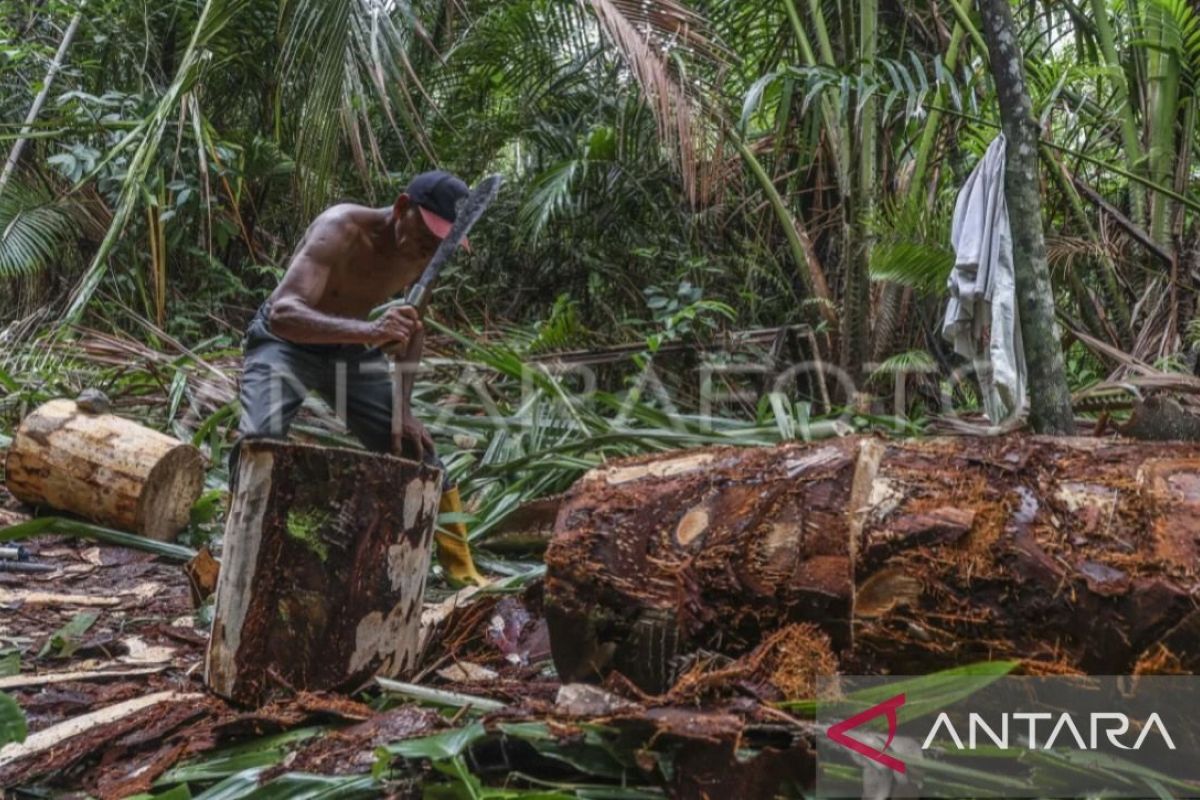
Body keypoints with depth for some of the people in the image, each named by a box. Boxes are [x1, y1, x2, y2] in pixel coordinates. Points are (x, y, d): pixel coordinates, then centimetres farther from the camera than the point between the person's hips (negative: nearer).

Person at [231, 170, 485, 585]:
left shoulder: (423, 255, -14)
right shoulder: (340, 230, -33)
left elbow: (412, 327, 3)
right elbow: (282, 314, -47)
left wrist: (403, 406, -7)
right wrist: (368, 331, -62)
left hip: (351, 351, 5)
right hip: (285, 343, -5)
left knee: (418, 448, 2)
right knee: (261, 438, -30)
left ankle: (462, 572, 16)